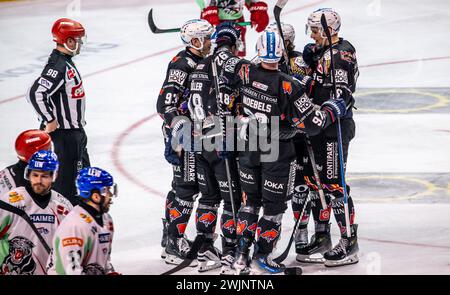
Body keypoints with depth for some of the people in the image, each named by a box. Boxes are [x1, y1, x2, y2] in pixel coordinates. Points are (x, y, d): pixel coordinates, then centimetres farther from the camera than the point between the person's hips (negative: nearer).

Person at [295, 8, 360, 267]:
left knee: (334, 184, -9)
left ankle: (349, 243, -3)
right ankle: (322, 237, 23)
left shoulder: (343, 53, -14)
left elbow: (342, 93, -22)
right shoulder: (321, 52, 15)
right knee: (315, 180, 13)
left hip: (335, 128, -10)